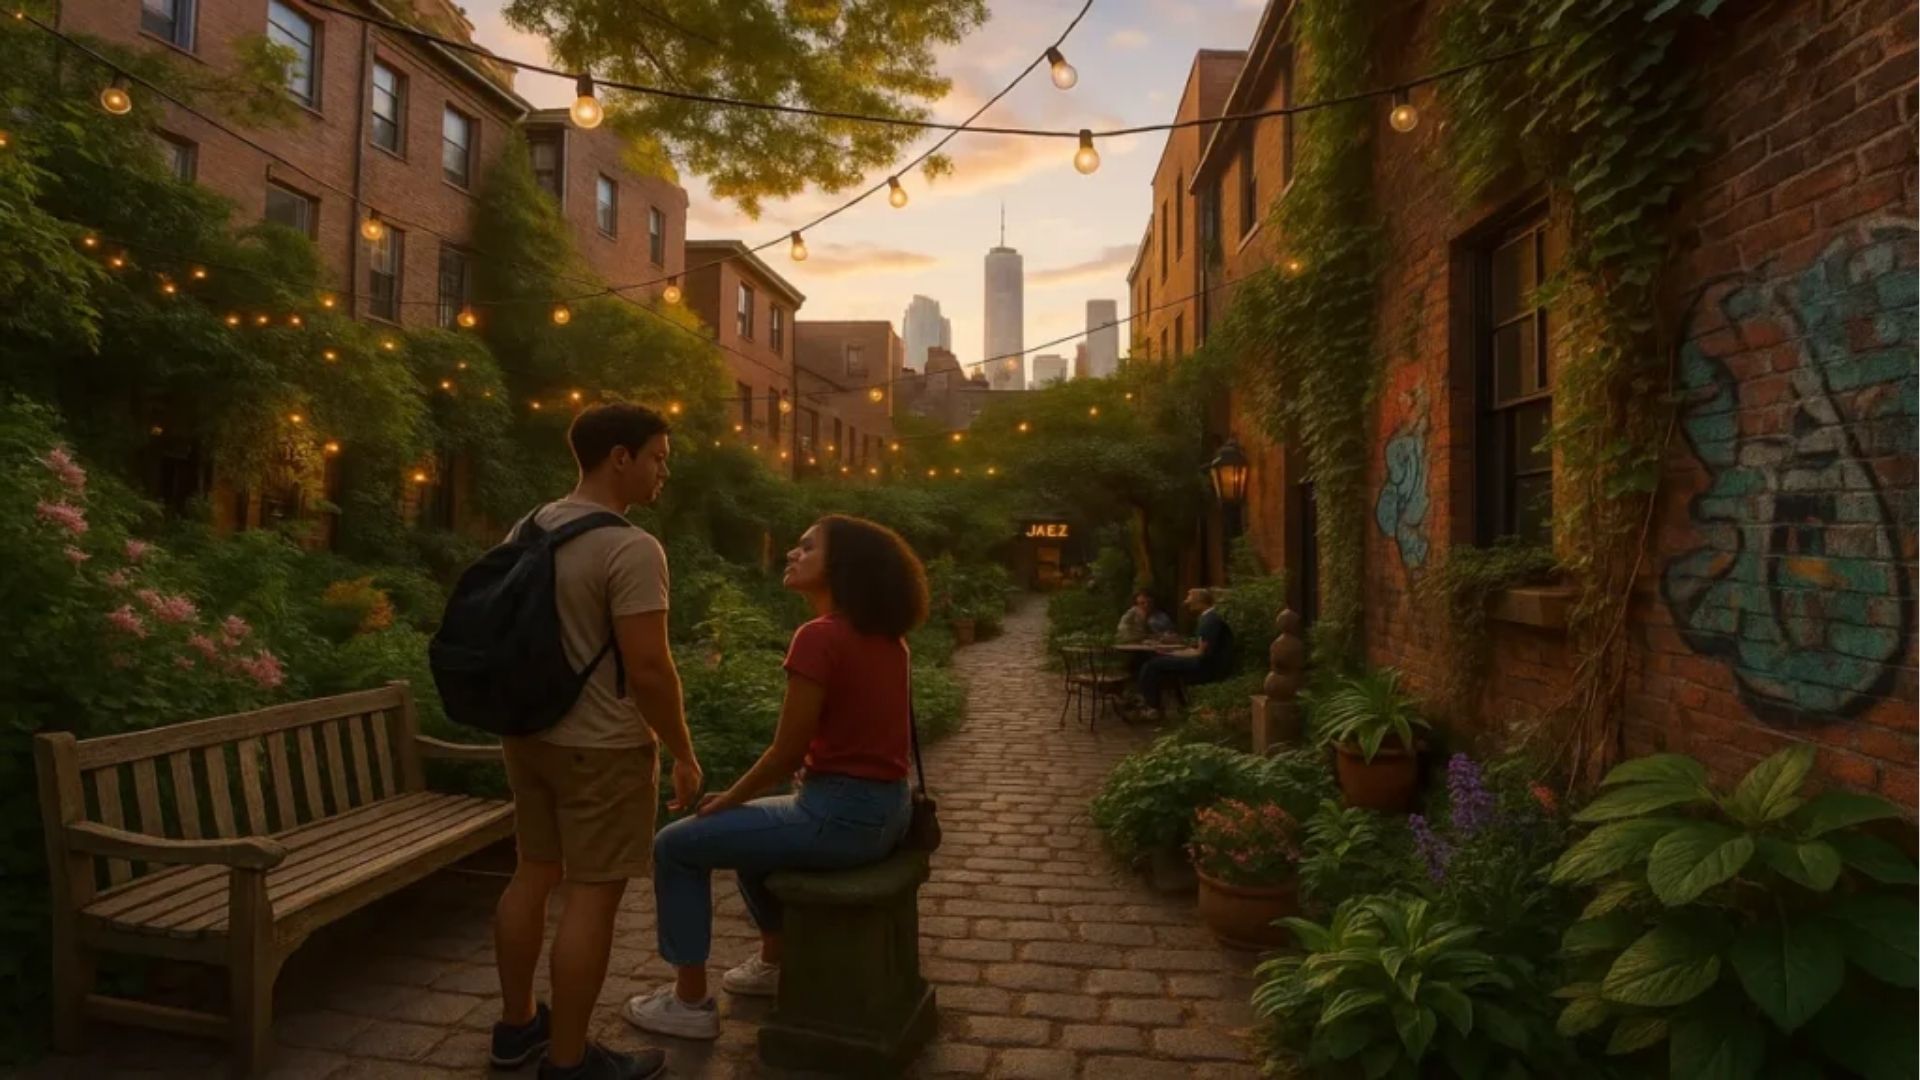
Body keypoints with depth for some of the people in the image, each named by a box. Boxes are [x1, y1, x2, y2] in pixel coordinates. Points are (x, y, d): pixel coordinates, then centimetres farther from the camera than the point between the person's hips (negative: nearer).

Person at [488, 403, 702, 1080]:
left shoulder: (527, 529, 6)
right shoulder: (631, 548, -21)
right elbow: (649, 669, -23)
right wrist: (683, 753, -11)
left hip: (528, 733, 9)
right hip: (601, 746, -9)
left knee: (534, 873, 19)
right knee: (593, 894, 2)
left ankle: (516, 1026, 34)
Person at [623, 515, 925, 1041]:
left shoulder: (818, 638, -19)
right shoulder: (886, 639, 7)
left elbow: (786, 752, -15)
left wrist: (724, 800, 3)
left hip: (842, 815, -9)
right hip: (885, 811, 9)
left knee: (677, 846, 8)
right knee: (749, 826, 32)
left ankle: (691, 1002, 20)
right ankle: (774, 962, 43)